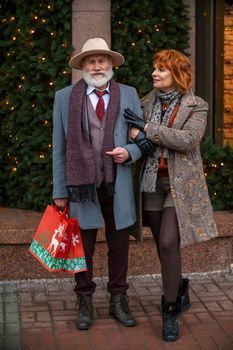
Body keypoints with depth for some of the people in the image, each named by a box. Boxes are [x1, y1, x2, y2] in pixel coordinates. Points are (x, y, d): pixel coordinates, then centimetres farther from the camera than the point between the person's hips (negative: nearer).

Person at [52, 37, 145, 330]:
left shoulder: (129, 95, 6)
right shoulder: (64, 97, 3)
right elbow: (59, 148, 3)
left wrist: (130, 152, -12)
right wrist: (60, 191, 0)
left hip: (118, 186, 1)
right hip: (82, 185, -1)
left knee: (119, 245, 10)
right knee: (83, 246, 8)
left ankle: (118, 300, 25)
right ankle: (84, 303, 22)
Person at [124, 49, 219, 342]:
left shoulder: (196, 106, -5)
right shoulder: (146, 103, 8)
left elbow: (188, 139, -18)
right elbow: (133, 131, 5)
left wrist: (148, 128, -18)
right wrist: (136, 135, -20)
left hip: (180, 185, -4)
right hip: (152, 183, 5)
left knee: (169, 243, -15)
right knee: (164, 247, 12)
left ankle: (169, 311, -2)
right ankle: (180, 294, 35)